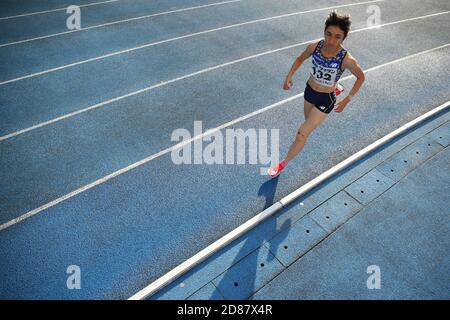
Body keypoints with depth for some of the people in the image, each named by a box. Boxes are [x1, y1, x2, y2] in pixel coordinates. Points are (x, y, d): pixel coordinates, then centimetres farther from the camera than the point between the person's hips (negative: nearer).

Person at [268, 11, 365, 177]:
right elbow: (300, 59, 4)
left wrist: (347, 100, -12)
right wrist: (289, 76, -9)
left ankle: (284, 163, 14)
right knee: (309, 120, 35)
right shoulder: (314, 46, -18)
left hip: (325, 100, -5)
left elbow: (361, 77, -8)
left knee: (301, 134, -10)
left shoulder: (347, 59, -27)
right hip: (309, 91, 6)